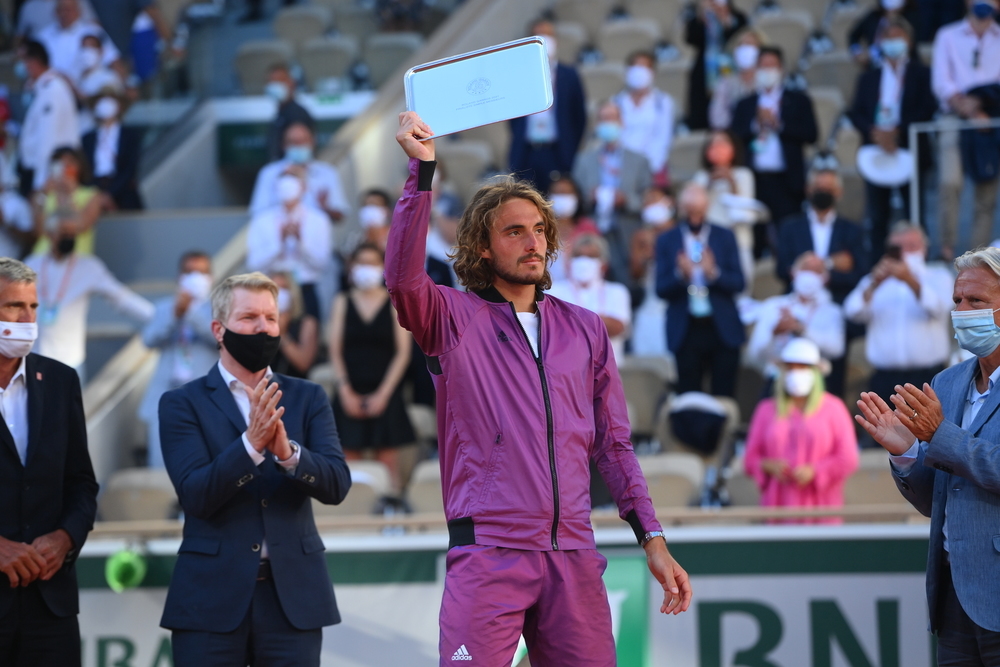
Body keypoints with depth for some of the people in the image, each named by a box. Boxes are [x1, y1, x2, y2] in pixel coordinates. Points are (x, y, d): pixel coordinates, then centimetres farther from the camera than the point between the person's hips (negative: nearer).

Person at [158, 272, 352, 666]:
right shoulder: (183, 404, 3)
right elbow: (195, 495, -10)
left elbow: (337, 485, -3)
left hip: (293, 594, 2)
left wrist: (288, 452, -22)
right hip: (212, 596, -2)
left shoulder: (308, 399, 10)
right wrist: (250, 443, -23)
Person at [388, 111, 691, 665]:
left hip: (573, 557, 4)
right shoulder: (454, 319, 7)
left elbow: (613, 446, 16)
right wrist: (422, 171, -21)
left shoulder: (585, 330, 17)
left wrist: (653, 539, 8)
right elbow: (403, 277, -15)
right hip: (487, 554, -4)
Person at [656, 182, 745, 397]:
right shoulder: (667, 241, 5)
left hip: (722, 329, 0)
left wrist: (714, 273, -18)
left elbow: (738, 283, 0)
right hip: (686, 330, 0)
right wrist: (680, 275, -22)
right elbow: (661, 289, -2)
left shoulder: (725, 237, 7)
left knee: (724, 397, -1)